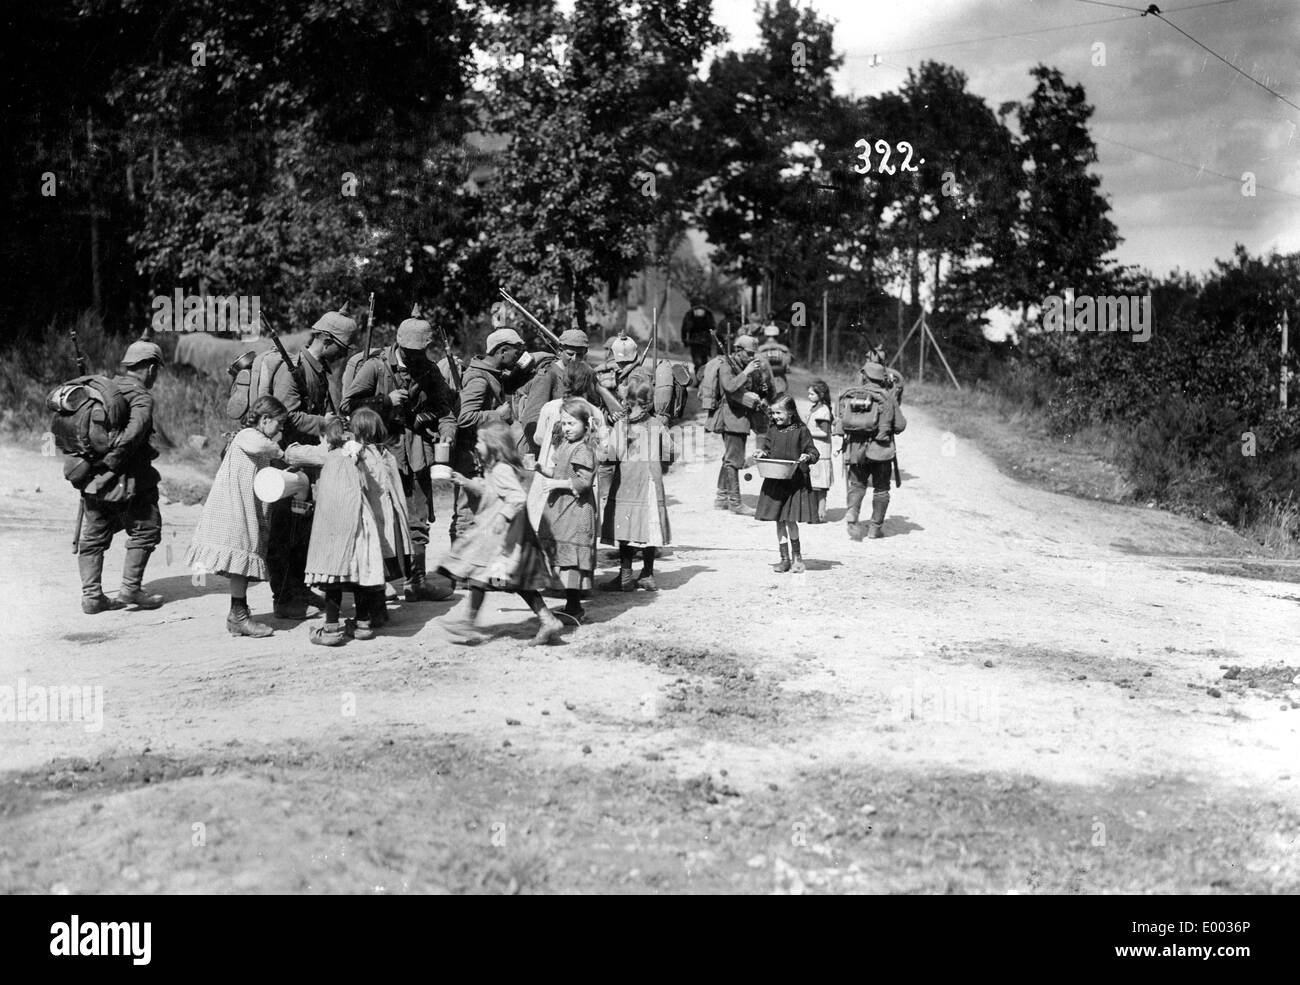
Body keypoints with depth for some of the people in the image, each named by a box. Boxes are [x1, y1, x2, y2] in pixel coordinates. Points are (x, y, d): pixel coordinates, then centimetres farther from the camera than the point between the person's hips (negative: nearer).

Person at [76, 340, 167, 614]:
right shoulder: (141, 397, -12)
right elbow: (133, 432, -29)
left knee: (93, 536, 13)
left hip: (91, 478, 7)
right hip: (124, 480, -7)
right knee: (145, 530, 8)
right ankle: (130, 588, 5)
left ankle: (91, 595, 14)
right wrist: (110, 462, -21)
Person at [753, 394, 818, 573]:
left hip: (795, 482, -4)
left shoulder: (801, 431, -5)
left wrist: (808, 456, -22)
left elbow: (813, 452, -2)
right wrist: (762, 453, -6)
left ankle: (797, 556, 14)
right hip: (775, 482, 5)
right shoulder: (772, 431, 7)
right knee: (779, 522, 7)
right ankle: (785, 559, 17)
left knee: (791, 520, -5)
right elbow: (768, 449, 15)